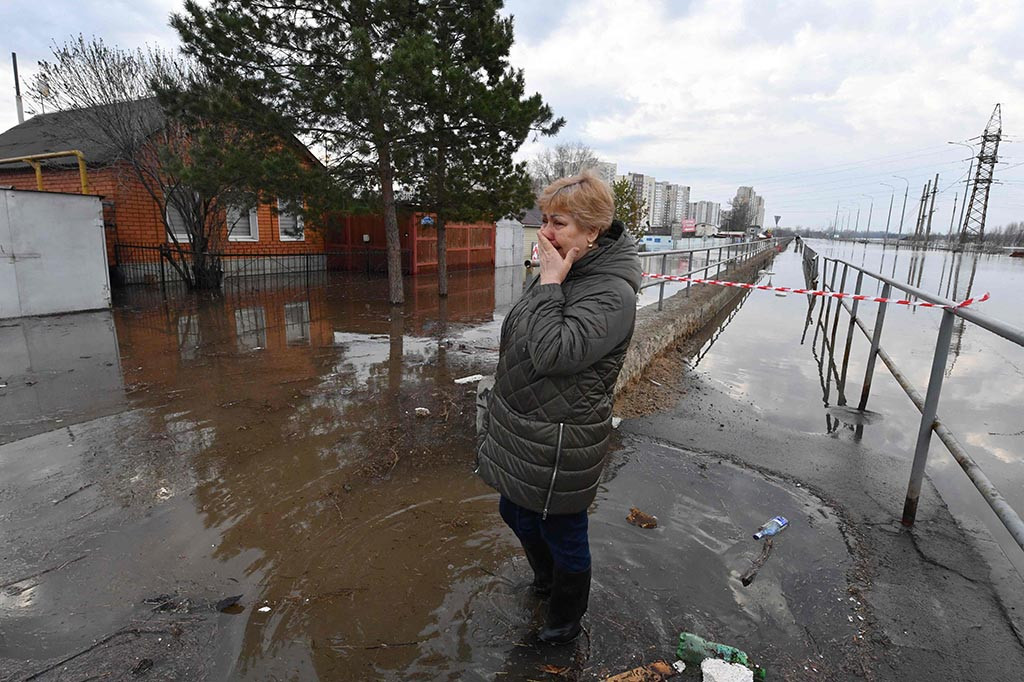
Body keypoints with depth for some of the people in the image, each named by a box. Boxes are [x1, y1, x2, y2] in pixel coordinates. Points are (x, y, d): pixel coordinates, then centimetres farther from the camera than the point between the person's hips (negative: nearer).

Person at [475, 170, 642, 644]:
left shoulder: (611, 293, -23)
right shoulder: (559, 273, 4)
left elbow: (553, 352, -34)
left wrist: (548, 283, -27)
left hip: (560, 443, -9)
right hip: (521, 431, 9)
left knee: (562, 533, 14)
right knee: (516, 513, 27)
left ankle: (566, 618, 44)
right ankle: (545, 580, 57)